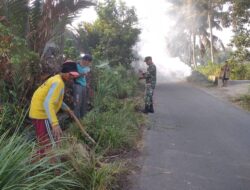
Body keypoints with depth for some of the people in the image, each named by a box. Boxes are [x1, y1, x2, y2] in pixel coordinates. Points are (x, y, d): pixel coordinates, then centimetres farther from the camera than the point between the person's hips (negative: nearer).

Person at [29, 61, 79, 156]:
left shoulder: (57, 79, 11)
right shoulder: (58, 82, -21)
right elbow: (48, 103, -33)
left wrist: (66, 107, 34)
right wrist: (55, 123, -40)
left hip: (39, 112, 10)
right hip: (42, 114, -10)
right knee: (51, 145, -4)